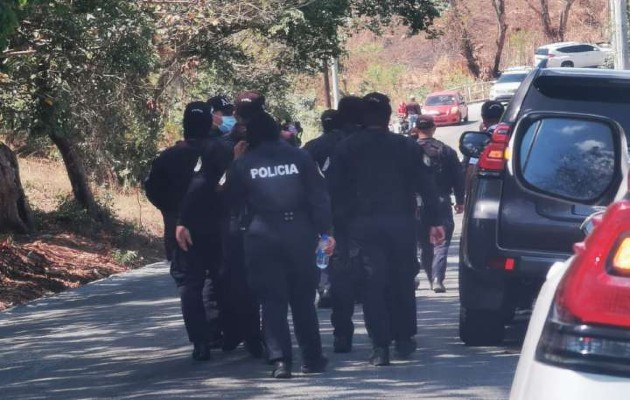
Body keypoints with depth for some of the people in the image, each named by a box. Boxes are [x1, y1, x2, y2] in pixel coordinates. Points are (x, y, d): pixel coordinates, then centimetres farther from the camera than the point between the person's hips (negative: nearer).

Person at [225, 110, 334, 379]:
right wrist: (325, 231, 2)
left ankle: (280, 359, -9)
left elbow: (234, 202, 9)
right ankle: (312, 358, 15)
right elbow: (318, 196, 0)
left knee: (272, 300, 1)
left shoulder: (243, 164, 1)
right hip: (299, 233, 1)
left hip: (262, 236, -1)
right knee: (303, 298, 12)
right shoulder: (298, 157, 3)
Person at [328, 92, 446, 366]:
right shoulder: (406, 147, 1)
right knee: (402, 281, 13)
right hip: (401, 221, 1)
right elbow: (425, 185, -1)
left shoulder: (346, 149, 1)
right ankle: (404, 340, 19)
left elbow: (335, 189, -2)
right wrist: (435, 221, 2)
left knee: (373, 284, 0)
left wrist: (340, 224, 2)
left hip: (363, 225, 0)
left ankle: (380, 346, -7)